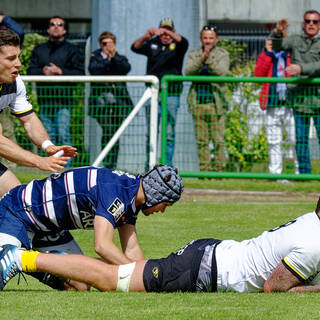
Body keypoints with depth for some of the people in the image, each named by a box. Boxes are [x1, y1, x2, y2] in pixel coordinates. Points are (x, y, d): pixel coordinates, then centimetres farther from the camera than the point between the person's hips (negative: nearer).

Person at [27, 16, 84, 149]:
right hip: (45, 98, 4)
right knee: (48, 136, 4)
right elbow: (30, 71, 8)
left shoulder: (72, 50, 8)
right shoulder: (39, 50, 18)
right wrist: (42, 71, -13)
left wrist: (61, 72, -15)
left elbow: (79, 73, -2)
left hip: (63, 99, -3)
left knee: (63, 134, -12)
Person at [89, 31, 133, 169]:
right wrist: (107, 60, -15)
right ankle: (106, 164, -15)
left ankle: (112, 165, 10)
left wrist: (114, 57, -13)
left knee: (115, 134, 4)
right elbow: (93, 69, -7)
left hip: (119, 100, 3)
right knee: (107, 130, -17)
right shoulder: (95, 57, 13)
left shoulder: (120, 58, 17)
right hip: (102, 99, -3)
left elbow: (126, 68, -4)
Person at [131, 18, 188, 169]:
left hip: (171, 94, -1)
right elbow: (135, 47, -5)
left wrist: (168, 33, -34)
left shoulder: (177, 46, 6)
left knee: (169, 132, -1)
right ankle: (149, 165, 4)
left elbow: (183, 42, -17)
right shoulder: (152, 44, 10)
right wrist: (145, 37, -26)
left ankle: (167, 164, 2)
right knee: (151, 132, 1)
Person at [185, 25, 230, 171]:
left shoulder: (223, 54, 7)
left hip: (216, 103, -2)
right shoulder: (194, 54, 14)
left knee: (218, 140, -6)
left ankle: (219, 169, -1)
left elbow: (222, 72, -10)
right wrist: (201, 60, -18)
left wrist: (209, 59, -22)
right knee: (201, 140, 3)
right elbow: (188, 72, -3)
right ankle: (204, 169, 8)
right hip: (198, 103, 2)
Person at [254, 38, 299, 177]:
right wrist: (268, 53, -6)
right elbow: (258, 74, -3)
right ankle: (275, 174, 11)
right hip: (272, 107, 2)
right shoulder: (264, 56, 14)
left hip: (290, 104, -2)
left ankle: (300, 172, -4)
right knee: (274, 143, 5)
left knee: (295, 140, -8)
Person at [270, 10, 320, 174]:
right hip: (299, 95, 2)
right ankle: (304, 173, 8)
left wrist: (301, 68, -25)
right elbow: (276, 44, 2)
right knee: (300, 138, 3)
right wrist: (277, 32, -18)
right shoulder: (295, 40, 11)